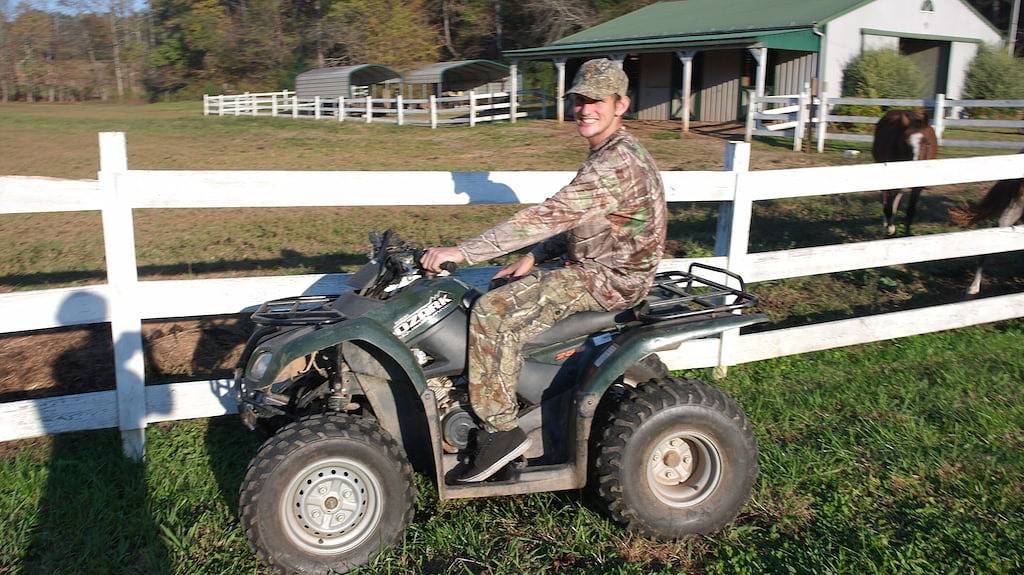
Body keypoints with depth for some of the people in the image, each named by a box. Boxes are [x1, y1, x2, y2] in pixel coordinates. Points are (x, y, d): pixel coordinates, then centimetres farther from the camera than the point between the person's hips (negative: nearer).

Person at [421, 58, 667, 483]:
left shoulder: (616, 163, -22)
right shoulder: (612, 154, 13)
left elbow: (548, 217, -29)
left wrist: (464, 252, -29)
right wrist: (535, 258, 6)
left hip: (609, 279, -11)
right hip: (596, 266, 11)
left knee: (493, 313, -21)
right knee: (502, 293, 15)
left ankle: (502, 428, -12)